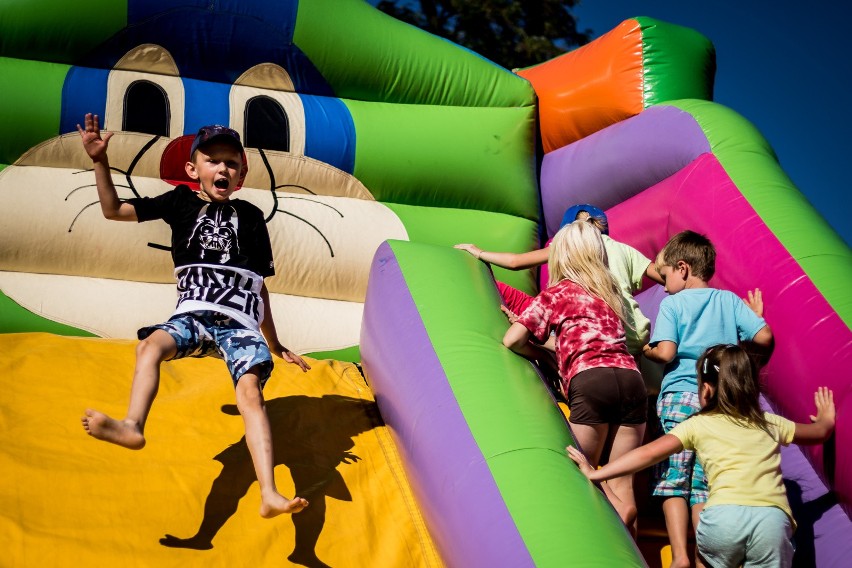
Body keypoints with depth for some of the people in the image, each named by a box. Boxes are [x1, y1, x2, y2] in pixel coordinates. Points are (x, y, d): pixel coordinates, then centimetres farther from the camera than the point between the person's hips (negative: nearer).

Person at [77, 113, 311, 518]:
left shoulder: (250, 216, 15)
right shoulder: (182, 202, 15)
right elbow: (114, 210, 14)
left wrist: (275, 345, 24)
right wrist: (100, 160, 1)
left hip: (240, 323, -1)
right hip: (192, 316, 1)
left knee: (250, 392, -24)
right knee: (151, 343, -31)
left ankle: (269, 495, -37)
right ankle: (133, 426, -56)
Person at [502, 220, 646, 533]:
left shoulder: (556, 293, 12)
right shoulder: (610, 291, 28)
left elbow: (512, 339, 2)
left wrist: (544, 356, 23)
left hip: (590, 381, -5)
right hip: (631, 378, 5)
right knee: (621, 484, 5)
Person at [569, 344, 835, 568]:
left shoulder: (698, 425, 18)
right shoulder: (769, 423, 27)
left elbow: (650, 452, 9)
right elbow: (820, 432, 41)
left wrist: (596, 474, 13)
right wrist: (827, 419, 64)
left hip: (724, 514, -1)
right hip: (773, 516, 1)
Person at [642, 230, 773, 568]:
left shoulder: (672, 304, 0)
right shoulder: (729, 300, 9)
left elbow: (665, 352, -12)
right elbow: (764, 338, 1)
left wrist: (645, 350, 9)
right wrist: (756, 316, 21)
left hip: (679, 397, -3)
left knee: (673, 481, 2)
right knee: (703, 484, 6)